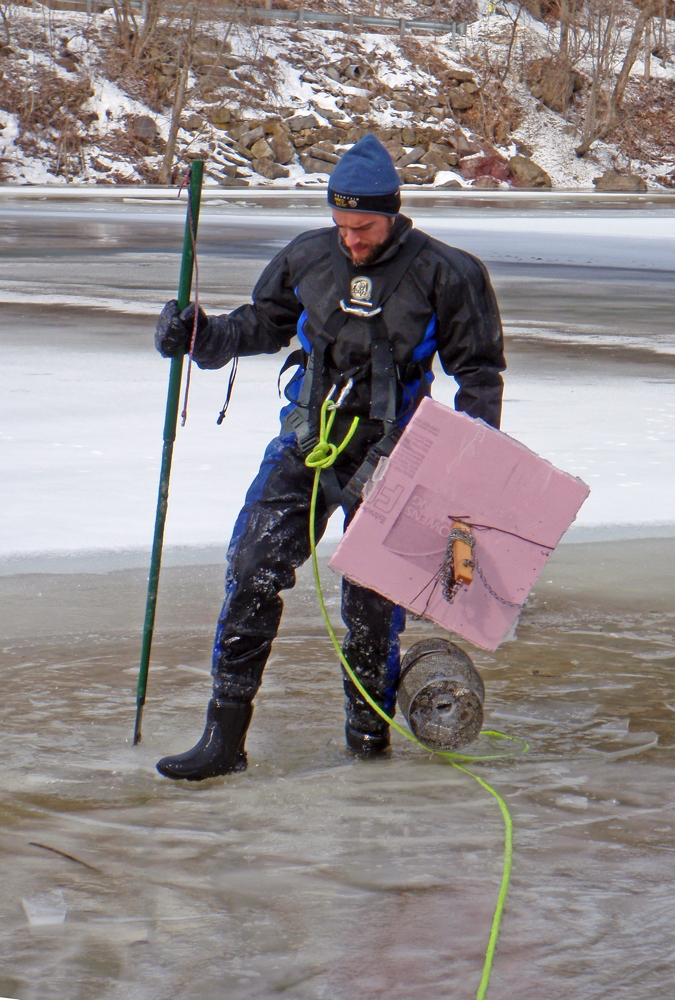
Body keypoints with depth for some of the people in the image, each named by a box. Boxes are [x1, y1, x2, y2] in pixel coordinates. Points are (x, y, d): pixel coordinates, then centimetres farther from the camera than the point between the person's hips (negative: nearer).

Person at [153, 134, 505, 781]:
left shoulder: (441, 273, -6)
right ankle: (224, 737, -4)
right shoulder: (308, 258, 3)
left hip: (387, 454, -3)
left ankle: (369, 720, 24)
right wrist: (198, 334, 3)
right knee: (253, 571, -8)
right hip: (305, 441, 3)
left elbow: (479, 369, 4)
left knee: (373, 594, 1)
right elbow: (264, 324, 19)